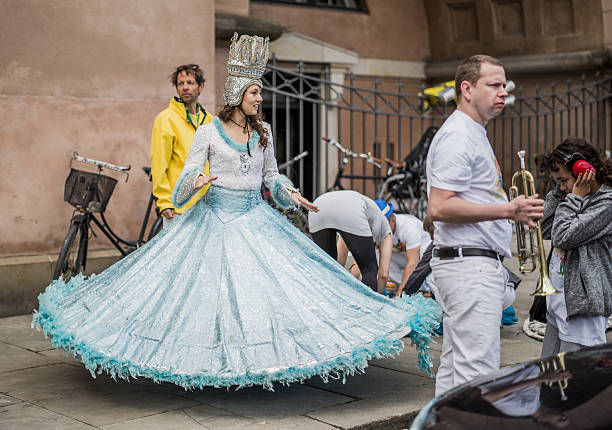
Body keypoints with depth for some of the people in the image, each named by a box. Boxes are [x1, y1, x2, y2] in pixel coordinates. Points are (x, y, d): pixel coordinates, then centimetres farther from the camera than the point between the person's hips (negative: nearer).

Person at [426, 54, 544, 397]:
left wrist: (515, 212, 14)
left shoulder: (475, 134, 21)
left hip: (479, 264, 11)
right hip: (470, 263, -11)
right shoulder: (457, 136, -12)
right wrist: (508, 210, -21)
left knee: (456, 366, 14)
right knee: (477, 370, -10)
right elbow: (439, 207, -22)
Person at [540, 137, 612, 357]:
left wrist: (575, 197, -11)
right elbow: (544, 230, 11)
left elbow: (563, 237, -21)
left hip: (583, 306, -9)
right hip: (558, 301, 9)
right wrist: (559, 193, 4)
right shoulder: (581, 198, 13)